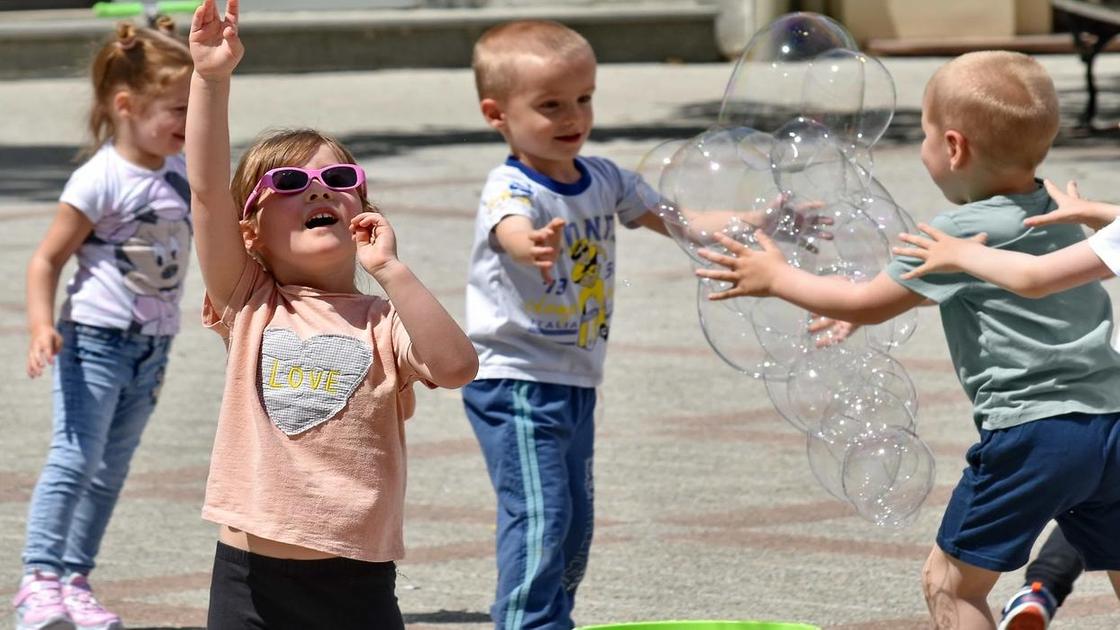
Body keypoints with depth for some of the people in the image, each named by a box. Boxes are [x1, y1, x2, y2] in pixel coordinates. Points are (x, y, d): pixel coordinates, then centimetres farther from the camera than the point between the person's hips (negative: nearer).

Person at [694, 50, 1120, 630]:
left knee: (951, 582, 3)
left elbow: (869, 304, 2)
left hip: (1030, 427, -8)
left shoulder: (960, 232, -8)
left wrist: (775, 277, 14)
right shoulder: (1053, 216, 16)